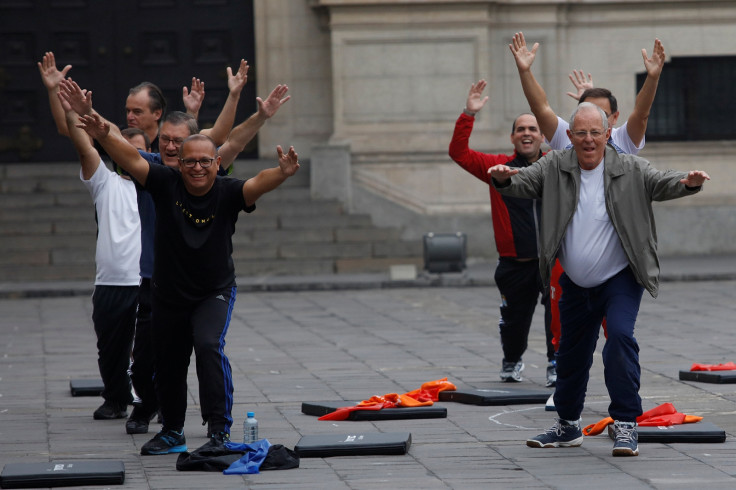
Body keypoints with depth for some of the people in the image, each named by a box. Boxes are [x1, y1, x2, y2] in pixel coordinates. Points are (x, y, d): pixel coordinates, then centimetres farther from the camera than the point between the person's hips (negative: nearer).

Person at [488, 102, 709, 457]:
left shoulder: (630, 170, -7)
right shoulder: (554, 168, -2)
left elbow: (662, 183, -15)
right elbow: (524, 182, -10)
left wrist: (687, 183, -37)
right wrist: (503, 178, -33)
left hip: (620, 280, -3)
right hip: (576, 284, 3)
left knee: (620, 336, -24)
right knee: (571, 353, 14)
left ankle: (626, 424, -17)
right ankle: (568, 425, 33)